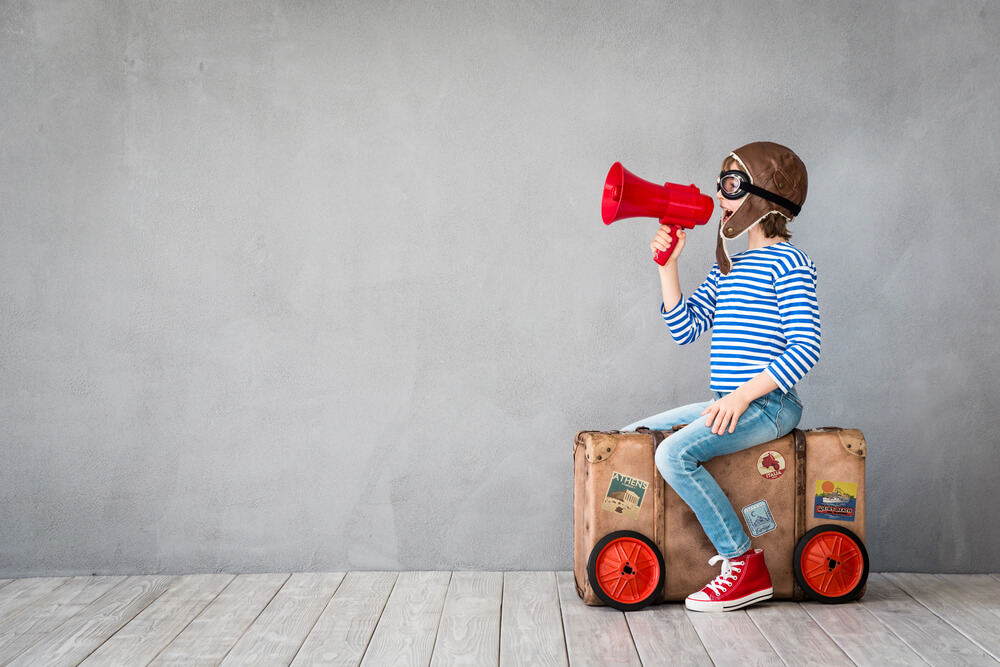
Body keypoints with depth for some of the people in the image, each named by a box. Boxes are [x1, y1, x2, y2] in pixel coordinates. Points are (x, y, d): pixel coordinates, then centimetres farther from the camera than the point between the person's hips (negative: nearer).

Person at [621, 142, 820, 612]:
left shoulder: (788, 264, -8)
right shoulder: (727, 267, 18)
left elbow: (804, 349, -16)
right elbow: (684, 328, 12)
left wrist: (744, 394, -22)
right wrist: (668, 265, 5)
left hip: (767, 404, -9)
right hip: (728, 402, 9)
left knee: (673, 453, -27)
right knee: (630, 438, 7)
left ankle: (746, 565, -17)